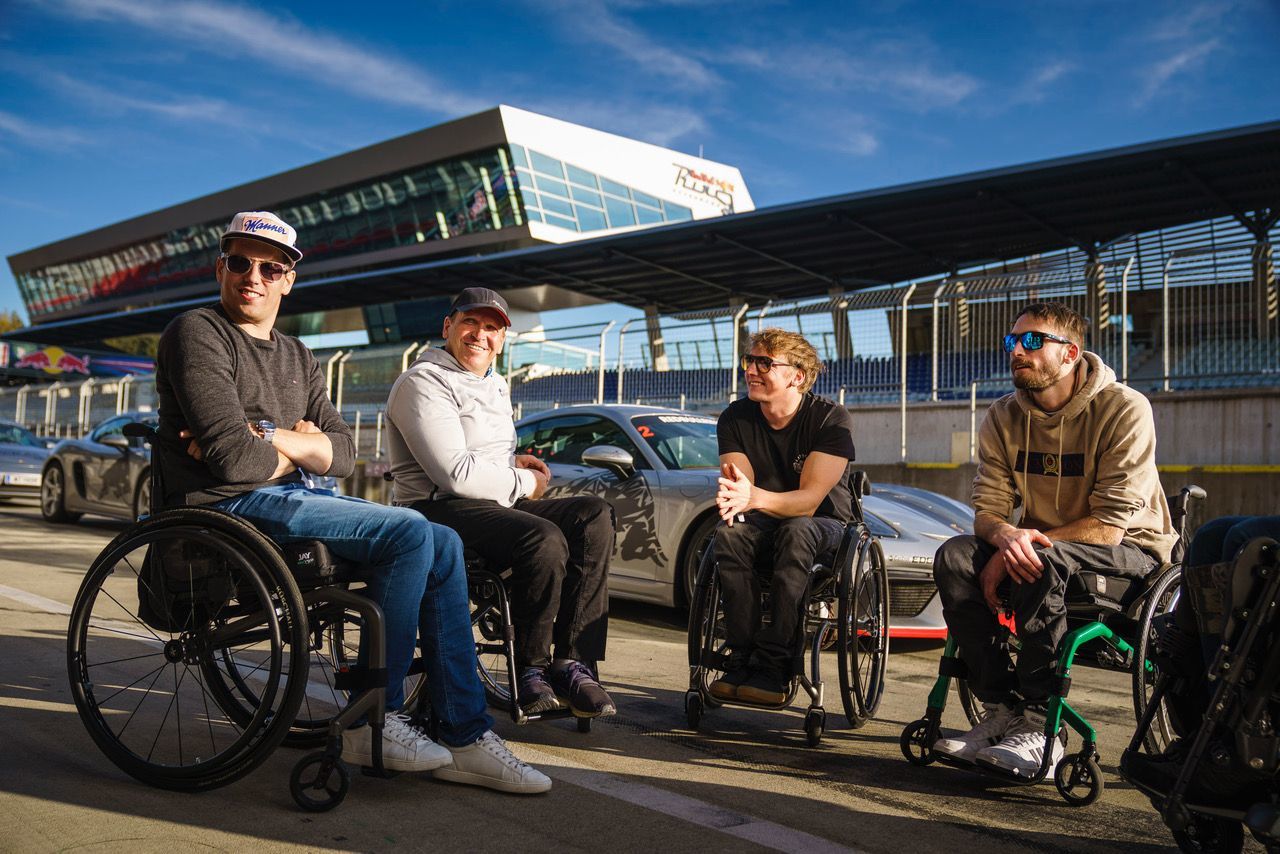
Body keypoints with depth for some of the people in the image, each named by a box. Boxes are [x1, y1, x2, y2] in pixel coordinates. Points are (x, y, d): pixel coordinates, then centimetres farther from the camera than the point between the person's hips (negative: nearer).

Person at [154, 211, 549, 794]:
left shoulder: (298, 358, 21)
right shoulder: (197, 333, -3)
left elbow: (344, 455, 8)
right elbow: (233, 459, -17)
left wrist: (269, 439, -8)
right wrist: (299, 449, 0)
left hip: (290, 500, 8)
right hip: (233, 507, -8)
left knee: (444, 546, -6)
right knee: (410, 532, -22)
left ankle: (464, 739, -3)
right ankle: (373, 723, -10)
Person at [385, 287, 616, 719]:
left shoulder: (496, 386, 23)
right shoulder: (423, 383, -7)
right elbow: (456, 473, -18)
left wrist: (514, 462, 12)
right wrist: (525, 484, -7)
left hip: (499, 504, 9)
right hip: (439, 509, -9)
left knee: (595, 514, -14)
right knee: (545, 540, -33)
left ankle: (573, 662, -19)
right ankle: (531, 669, -14)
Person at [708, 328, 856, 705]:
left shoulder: (831, 419, -17)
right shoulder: (735, 418, -5)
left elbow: (810, 499, -26)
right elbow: (741, 486, -15)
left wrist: (754, 497, -46)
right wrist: (732, 499, -42)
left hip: (824, 524, -3)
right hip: (765, 522, 3)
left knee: (796, 530, -37)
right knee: (729, 533, -30)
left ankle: (774, 666, -35)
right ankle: (742, 656, -26)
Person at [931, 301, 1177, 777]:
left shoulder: (1124, 410, -17)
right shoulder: (1003, 418, -1)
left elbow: (1109, 525, -22)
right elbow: (987, 509, -5)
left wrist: (1028, 542, -28)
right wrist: (1006, 536, -29)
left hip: (1129, 549, -5)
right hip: (1039, 542, 6)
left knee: (1044, 563, -37)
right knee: (953, 557, -21)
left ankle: (1038, 726, -28)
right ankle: (1002, 711, -20)